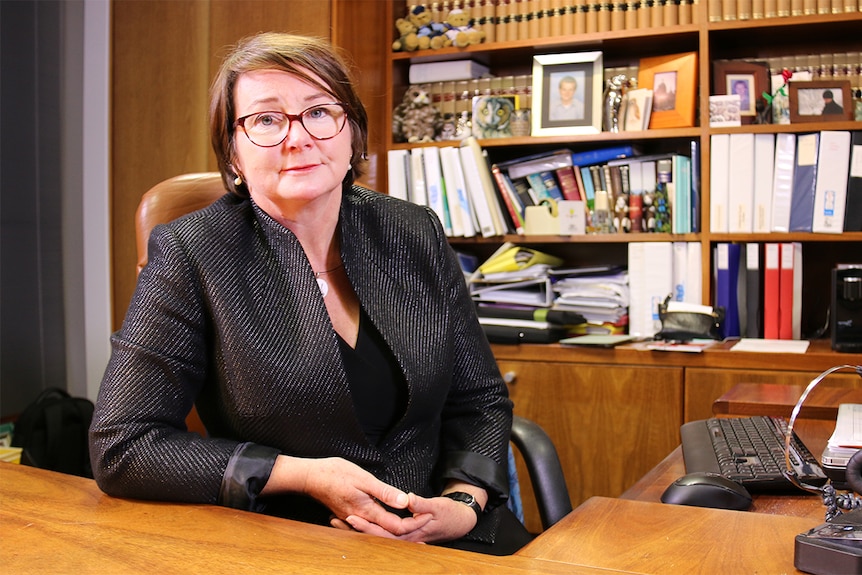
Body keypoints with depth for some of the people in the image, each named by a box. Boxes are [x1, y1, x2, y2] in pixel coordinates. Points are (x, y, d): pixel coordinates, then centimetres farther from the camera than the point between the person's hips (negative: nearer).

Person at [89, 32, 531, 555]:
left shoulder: (417, 236, 3)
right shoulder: (190, 254, -8)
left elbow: (481, 400, 9)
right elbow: (118, 448, -10)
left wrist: (464, 503, -10)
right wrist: (303, 476, -15)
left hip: (442, 536, 3)